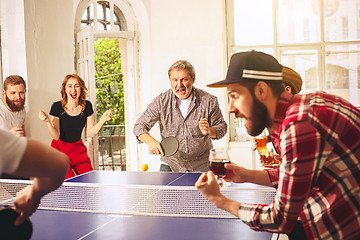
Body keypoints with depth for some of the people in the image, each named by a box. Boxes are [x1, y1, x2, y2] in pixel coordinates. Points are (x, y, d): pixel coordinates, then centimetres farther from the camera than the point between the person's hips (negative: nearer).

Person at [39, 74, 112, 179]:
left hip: (78, 148, 4)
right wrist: (47, 122, -31)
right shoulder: (57, 107, -17)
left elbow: (90, 133, -3)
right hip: (60, 149, -3)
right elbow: (56, 136, -16)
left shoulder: (87, 106, -8)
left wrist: (103, 119, -16)